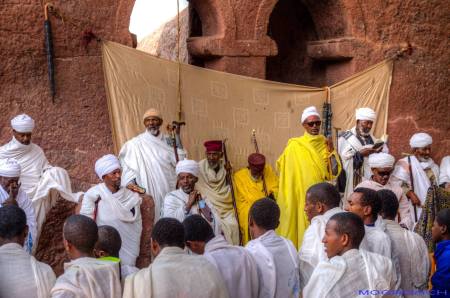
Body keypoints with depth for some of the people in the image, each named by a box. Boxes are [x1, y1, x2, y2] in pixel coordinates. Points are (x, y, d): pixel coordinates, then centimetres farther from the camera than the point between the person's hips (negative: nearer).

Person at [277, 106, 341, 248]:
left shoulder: (326, 144, 4)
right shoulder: (294, 146, -6)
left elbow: (334, 172, -1)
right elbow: (282, 167, -2)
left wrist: (331, 151, -11)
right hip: (301, 197, -3)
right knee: (303, 229, -1)